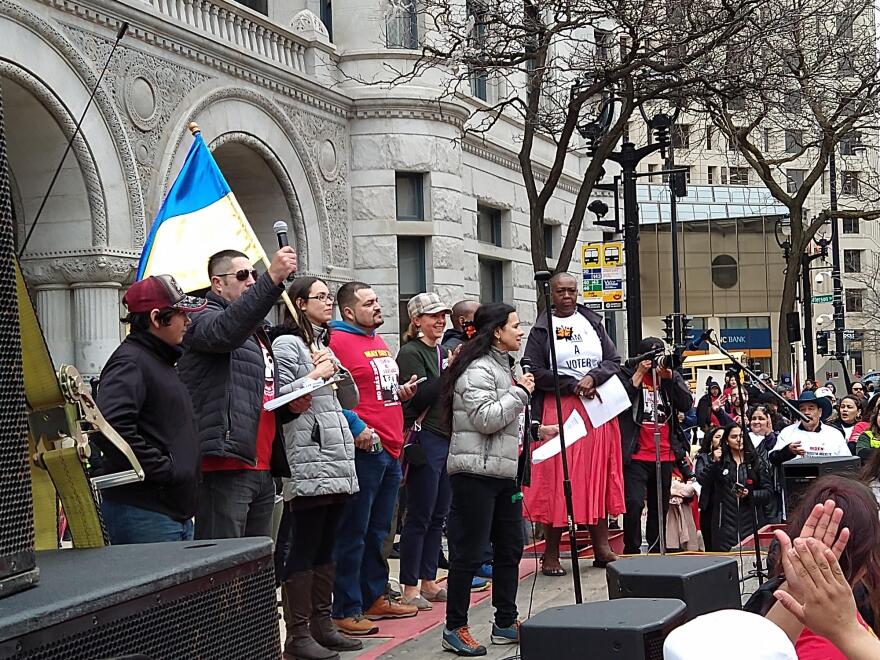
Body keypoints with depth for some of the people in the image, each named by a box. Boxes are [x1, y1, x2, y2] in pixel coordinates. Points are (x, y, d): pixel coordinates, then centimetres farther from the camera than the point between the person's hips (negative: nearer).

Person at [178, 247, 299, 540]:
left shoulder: (257, 331, 27)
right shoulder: (204, 319, -2)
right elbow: (227, 330, -28)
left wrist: (290, 405, 14)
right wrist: (272, 279, -35)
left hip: (261, 468, 9)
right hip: (225, 468, -9)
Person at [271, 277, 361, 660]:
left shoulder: (324, 345, 22)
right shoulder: (287, 344, -4)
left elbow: (349, 398, 23)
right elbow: (279, 397, -15)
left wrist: (337, 371, 7)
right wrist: (315, 376, -10)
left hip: (336, 459, 9)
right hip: (307, 462, -9)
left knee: (325, 546, 12)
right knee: (302, 547, -6)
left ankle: (322, 625, 18)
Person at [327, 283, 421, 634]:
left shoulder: (379, 342, 19)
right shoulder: (338, 341, -9)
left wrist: (403, 391, 12)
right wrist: (357, 428, -23)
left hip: (390, 449, 9)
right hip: (364, 448, -9)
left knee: (377, 531, 17)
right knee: (353, 532, -4)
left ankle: (375, 597, 27)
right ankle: (346, 610, 1)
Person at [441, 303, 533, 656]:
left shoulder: (503, 366, 19)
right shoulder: (478, 369, -13)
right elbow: (486, 418, -23)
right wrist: (520, 393, -15)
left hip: (503, 472, 10)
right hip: (476, 471, -10)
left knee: (510, 547, 14)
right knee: (469, 552, -6)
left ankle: (505, 623, 23)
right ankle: (455, 629, 2)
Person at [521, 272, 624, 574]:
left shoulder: (593, 323, 12)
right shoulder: (541, 329, 2)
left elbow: (613, 361, 8)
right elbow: (535, 371, -7)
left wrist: (592, 378, -11)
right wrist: (573, 385, -13)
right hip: (558, 411, -4)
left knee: (598, 477, 3)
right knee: (558, 480, -5)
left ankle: (601, 547, 8)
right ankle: (551, 554, -1)